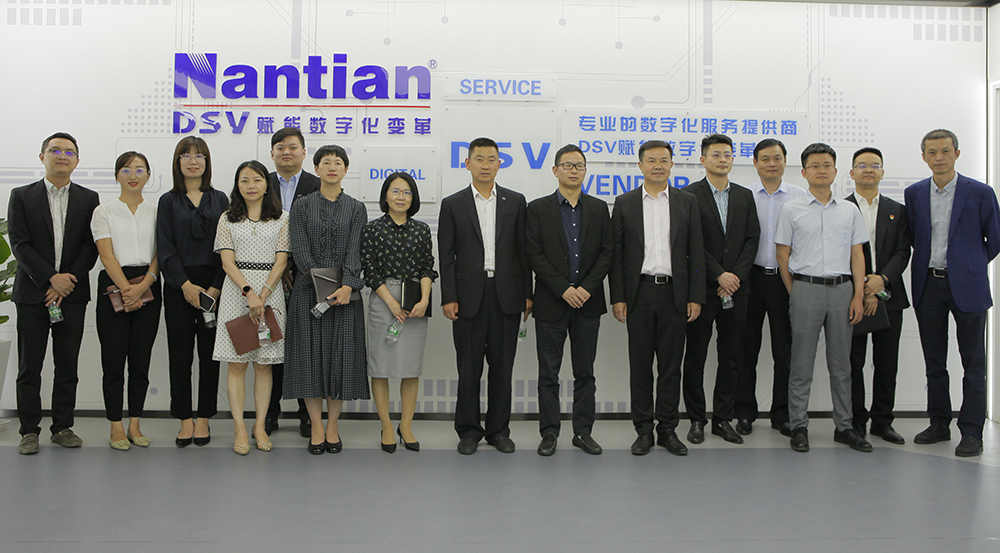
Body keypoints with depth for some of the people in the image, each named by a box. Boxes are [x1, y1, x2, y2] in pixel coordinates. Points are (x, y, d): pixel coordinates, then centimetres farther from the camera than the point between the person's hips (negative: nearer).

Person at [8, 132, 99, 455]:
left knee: (68, 366, 5)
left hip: (72, 294, 1)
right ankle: (29, 431, 10)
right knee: (29, 367, 2)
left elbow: (91, 246, 1)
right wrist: (51, 278, -13)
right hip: (32, 294, -1)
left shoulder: (88, 199, 9)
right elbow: (19, 244, -3)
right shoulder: (22, 196, 6)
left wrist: (66, 283, -10)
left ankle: (63, 427, 14)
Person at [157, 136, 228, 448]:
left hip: (213, 285, 0)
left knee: (209, 353, 2)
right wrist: (185, 285, -11)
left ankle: (204, 419, 11)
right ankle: (185, 420, 9)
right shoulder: (169, 201, 8)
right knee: (180, 354, 1)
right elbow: (165, 249, 0)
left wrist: (215, 288, -8)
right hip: (178, 287, 0)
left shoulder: (219, 200, 9)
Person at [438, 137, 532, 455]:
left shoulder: (515, 202, 8)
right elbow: (446, 256, 1)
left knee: (502, 366, 7)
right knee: (469, 368, 4)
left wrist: (527, 294, 2)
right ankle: (469, 431, 16)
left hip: (506, 296, 1)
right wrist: (448, 298, -6)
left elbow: (523, 250, 7)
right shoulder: (452, 205, 4)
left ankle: (498, 430, 17)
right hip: (469, 296, -1)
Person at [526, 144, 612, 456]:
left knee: (585, 372, 8)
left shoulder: (599, 209, 9)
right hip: (551, 303, -2)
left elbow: (607, 252, 3)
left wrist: (587, 287, -10)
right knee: (548, 373, 4)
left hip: (588, 302, 2)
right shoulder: (538, 209, 1)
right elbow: (534, 255, -5)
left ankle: (583, 431, 17)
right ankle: (549, 433, 13)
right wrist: (564, 289, -13)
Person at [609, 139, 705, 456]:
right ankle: (644, 430, 13)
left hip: (674, 292, 0)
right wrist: (617, 297, -3)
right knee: (640, 365, 4)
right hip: (639, 292, 0)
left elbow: (696, 252, 5)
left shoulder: (687, 202, 7)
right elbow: (616, 254, 4)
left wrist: (696, 297, -2)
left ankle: (668, 429, 15)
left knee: (671, 365, 5)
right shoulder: (624, 203, 6)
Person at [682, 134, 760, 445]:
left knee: (731, 358, 7)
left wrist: (736, 275, -7)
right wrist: (719, 276, -13)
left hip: (735, 289, 4)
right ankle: (696, 420, 13)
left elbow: (752, 239, 6)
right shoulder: (690, 196, -2)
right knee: (695, 357, 3)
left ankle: (722, 419, 17)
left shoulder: (745, 197, 13)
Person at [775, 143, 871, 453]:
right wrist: (794, 294, 2)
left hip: (842, 289, 3)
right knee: (802, 364, 0)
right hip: (806, 287, -2)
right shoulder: (792, 210, 3)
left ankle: (844, 427, 17)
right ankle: (798, 427, 8)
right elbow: (782, 255, 5)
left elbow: (857, 255, 9)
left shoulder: (849, 211, 11)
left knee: (841, 363, 8)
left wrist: (858, 296, 1)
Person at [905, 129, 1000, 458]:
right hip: (927, 286, 4)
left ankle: (971, 433, 8)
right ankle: (939, 424, 22)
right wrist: (930, 264, 8)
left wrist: (972, 266, 10)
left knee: (973, 364, 2)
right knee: (934, 363, 11)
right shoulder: (914, 194, 6)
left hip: (966, 286, -3)